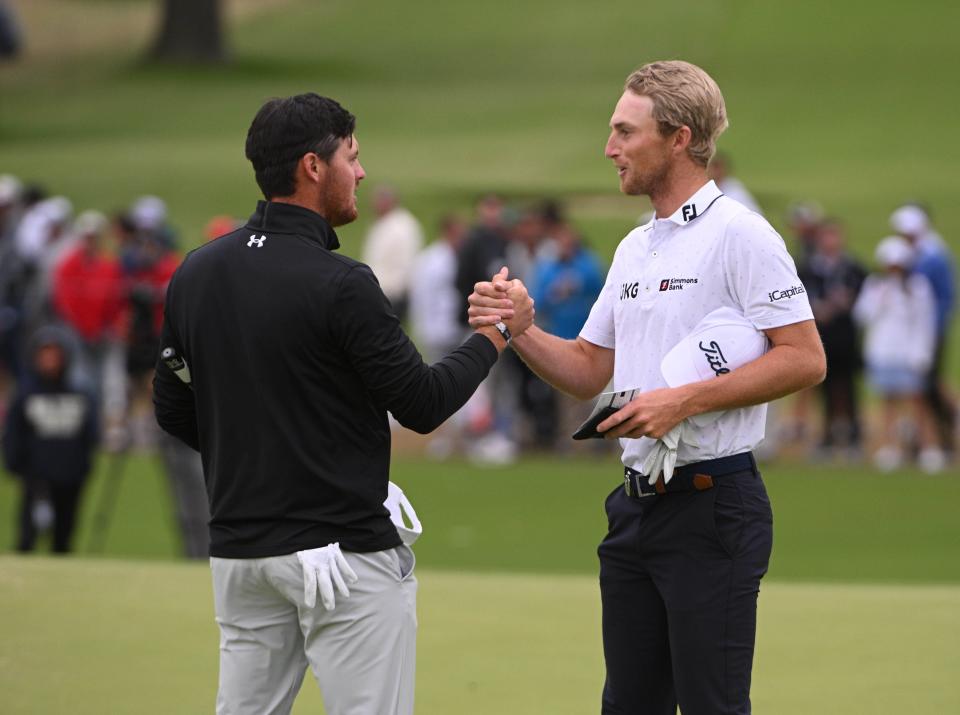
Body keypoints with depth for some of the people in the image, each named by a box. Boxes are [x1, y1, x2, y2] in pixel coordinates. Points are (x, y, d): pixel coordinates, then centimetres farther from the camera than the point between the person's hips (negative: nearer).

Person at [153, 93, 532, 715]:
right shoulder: (339, 284, -15)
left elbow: (174, 412, 13)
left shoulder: (196, 274, 6)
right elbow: (422, 405, -10)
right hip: (342, 552, -7)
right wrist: (497, 332, 3)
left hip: (238, 548, 7)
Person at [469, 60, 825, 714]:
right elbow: (591, 370, 21)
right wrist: (519, 330, 3)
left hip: (713, 506, -9)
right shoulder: (634, 249, 17)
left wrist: (684, 401, -20)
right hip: (637, 505, 9)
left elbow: (804, 359, -16)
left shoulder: (737, 234, -11)